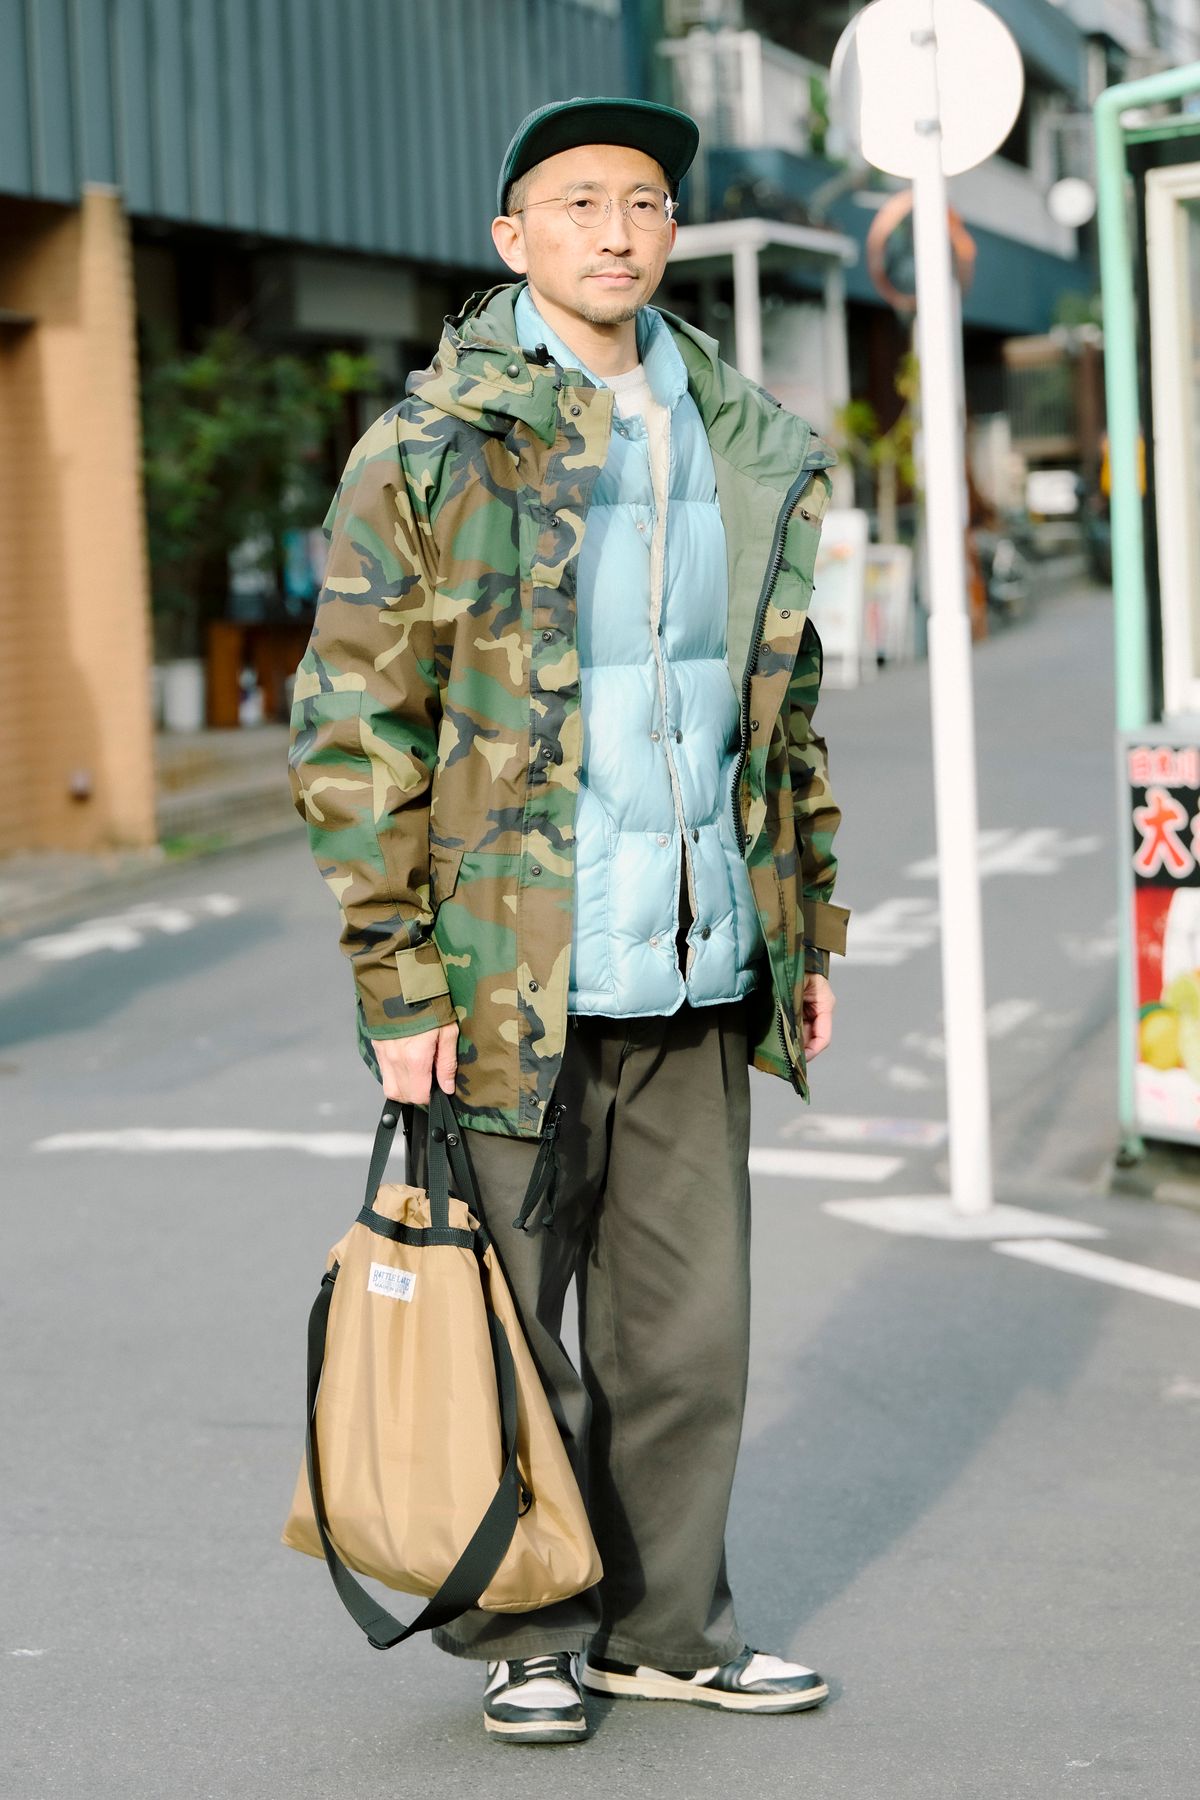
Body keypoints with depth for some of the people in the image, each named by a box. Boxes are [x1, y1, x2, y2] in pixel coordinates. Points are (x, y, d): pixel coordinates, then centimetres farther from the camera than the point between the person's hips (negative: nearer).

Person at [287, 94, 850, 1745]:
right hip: (509, 973, -5)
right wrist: (396, 981, -12)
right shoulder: (432, 445, -7)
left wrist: (809, 930, 15)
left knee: (691, 1322, 10)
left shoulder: (749, 448, 10)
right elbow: (352, 727, -8)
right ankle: (527, 1636, 21)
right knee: (515, 1330, 5)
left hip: (699, 975, 5)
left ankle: (665, 1626, 25)